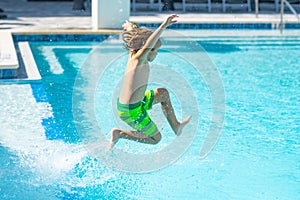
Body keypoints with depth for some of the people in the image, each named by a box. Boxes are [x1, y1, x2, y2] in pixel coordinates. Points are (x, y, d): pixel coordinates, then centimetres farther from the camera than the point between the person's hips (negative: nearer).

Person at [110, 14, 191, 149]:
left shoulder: (133, 54, 1)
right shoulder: (139, 59, -23)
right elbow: (148, 44, -46)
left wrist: (129, 26, 42)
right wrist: (164, 26, -55)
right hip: (132, 111, -10)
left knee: (163, 93, 23)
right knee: (156, 138, 12)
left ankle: (175, 126, 35)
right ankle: (119, 134, 4)